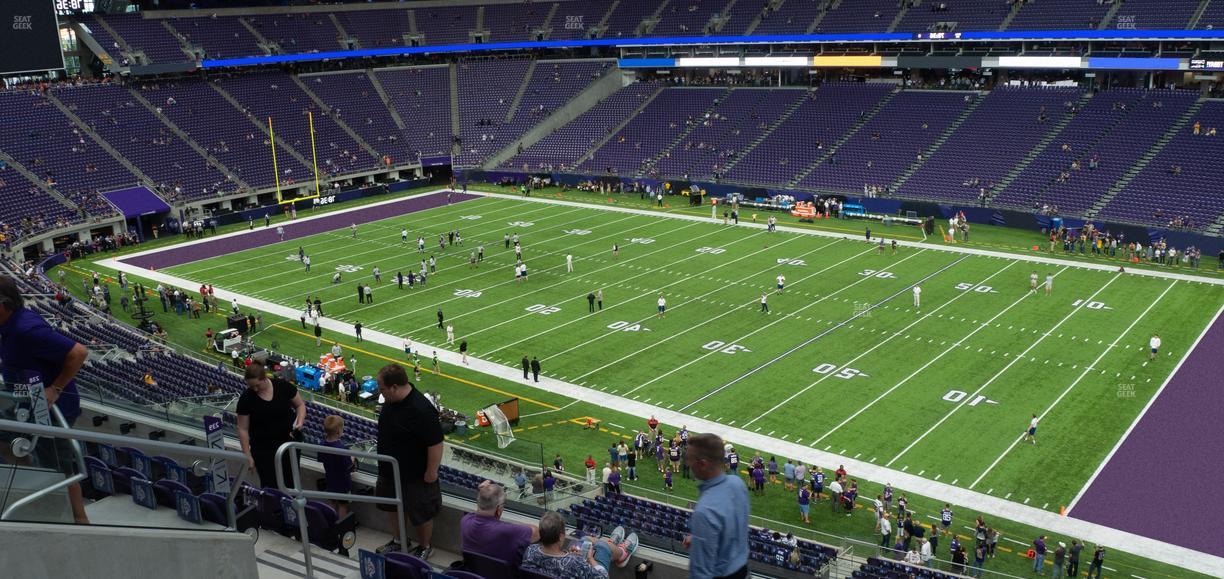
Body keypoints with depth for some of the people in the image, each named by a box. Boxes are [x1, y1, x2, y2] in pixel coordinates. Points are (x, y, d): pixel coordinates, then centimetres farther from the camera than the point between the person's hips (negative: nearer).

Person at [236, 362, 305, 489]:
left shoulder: (283, 386, -10)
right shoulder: (246, 398, -13)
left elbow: (300, 405, 5)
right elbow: (243, 429, -6)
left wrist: (300, 421, -14)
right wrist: (247, 455, -7)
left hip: (289, 442, 1)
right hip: (263, 449, -1)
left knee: (290, 482, 5)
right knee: (269, 485, -2)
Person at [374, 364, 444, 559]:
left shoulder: (421, 410, -35)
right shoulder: (391, 400, -8)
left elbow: (436, 443, -29)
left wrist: (431, 472, -20)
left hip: (415, 475, -8)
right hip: (390, 469, 8)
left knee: (421, 514, 13)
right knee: (392, 506, 26)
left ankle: (424, 548, 37)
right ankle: (398, 541, 49)